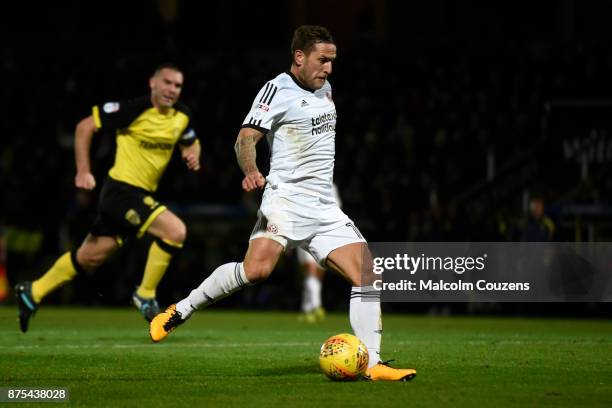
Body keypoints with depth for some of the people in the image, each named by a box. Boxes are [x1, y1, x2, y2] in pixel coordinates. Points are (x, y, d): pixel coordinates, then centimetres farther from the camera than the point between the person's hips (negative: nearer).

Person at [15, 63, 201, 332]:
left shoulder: (182, 117, 4)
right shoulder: (134, 109, -17)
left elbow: (190, 143, 24)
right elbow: (85, 126, -10)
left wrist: (192, 155, 0)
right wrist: (83, 171, -15)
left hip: (141, 194, 8)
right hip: (122, 189, -8)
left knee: (91, 256, 15)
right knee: (175, 231, -23)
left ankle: (33, 293, 30)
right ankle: (145, 295, -7)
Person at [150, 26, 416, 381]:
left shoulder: (324, 87, 17)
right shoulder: (279, 90, -6)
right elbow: (246, 138, -16)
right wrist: (251, 171, -34)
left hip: (325, 206, 8)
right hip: (287, 198, -8)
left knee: (367, 276, -4)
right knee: (257, 269, -28)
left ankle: (372, 364, 2)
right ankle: (181, 311, -10)